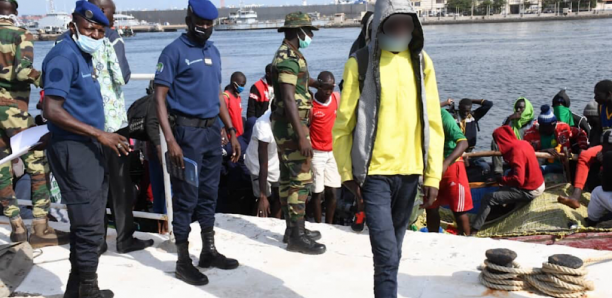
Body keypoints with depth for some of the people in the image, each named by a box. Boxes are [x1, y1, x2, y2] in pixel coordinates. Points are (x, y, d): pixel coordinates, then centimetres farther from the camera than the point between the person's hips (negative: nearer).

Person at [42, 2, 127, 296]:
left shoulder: (84, 56, 16)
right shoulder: (64, 56, -14)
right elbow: (52, 111, -22)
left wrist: (101, 138, 17)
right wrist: (100, 134, -21)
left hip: (88, 148, 10)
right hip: (73, 149, -10)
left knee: (89, 223, 16)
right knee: (89, 225, -6)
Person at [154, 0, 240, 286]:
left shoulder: (213, 51, 13)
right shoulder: (175, 51, -8)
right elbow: (160, 98, -13)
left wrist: (231, 131, 14)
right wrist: (170, 140, -22)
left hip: (212, 130, 7)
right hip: (188, 131, -7)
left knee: (209, 194, 14)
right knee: (186, 198, -1)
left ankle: (209, 251, 26)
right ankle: (183, 262, 10)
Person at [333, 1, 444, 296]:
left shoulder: (421, 62, 5)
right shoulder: (360, 63, -6)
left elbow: (433, 123, 6)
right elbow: (343, 123, -2)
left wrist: (433, 175, 2)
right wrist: (347, 173, -1)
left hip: (409, 171, 4)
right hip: (375, 172, -4)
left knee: (393, 252, 16)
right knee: (387, 255, -8)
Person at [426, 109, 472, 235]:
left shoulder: (442, 115, -23)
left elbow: (463, 143, -29)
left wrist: (445, 163, -40)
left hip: (451, 165, -5)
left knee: (458, 210, 1)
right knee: (431, 208, 11)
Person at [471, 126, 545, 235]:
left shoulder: (517, 151, -24)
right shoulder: (523, 144, 3)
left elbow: (518, 180, -30)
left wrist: (500, 180, -15)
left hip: (529, 191, -9)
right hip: (539, 185, 9)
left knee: (488, 199, -12)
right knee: (501, 191, 31)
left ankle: (473, 231, -10)